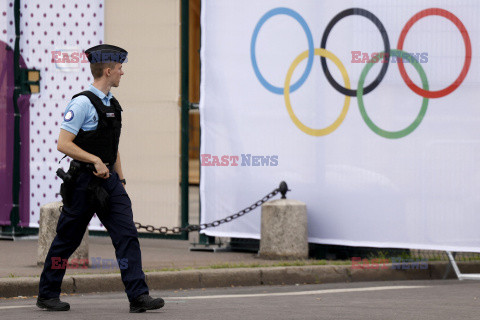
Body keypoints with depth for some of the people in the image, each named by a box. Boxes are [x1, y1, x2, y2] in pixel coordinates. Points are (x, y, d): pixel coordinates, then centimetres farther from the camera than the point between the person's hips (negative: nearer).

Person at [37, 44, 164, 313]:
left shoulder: (112, 104, 13)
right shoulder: (82, 103, -13)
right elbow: (63, 144, -18)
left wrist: (120, 178, 17)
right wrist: (96, 161, -21)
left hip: (109, 180, 7)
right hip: (85, 181, -7)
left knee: (127, 235, -5)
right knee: (68, 239, 4)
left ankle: (138, 296, -9)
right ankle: (47, 295, 18)